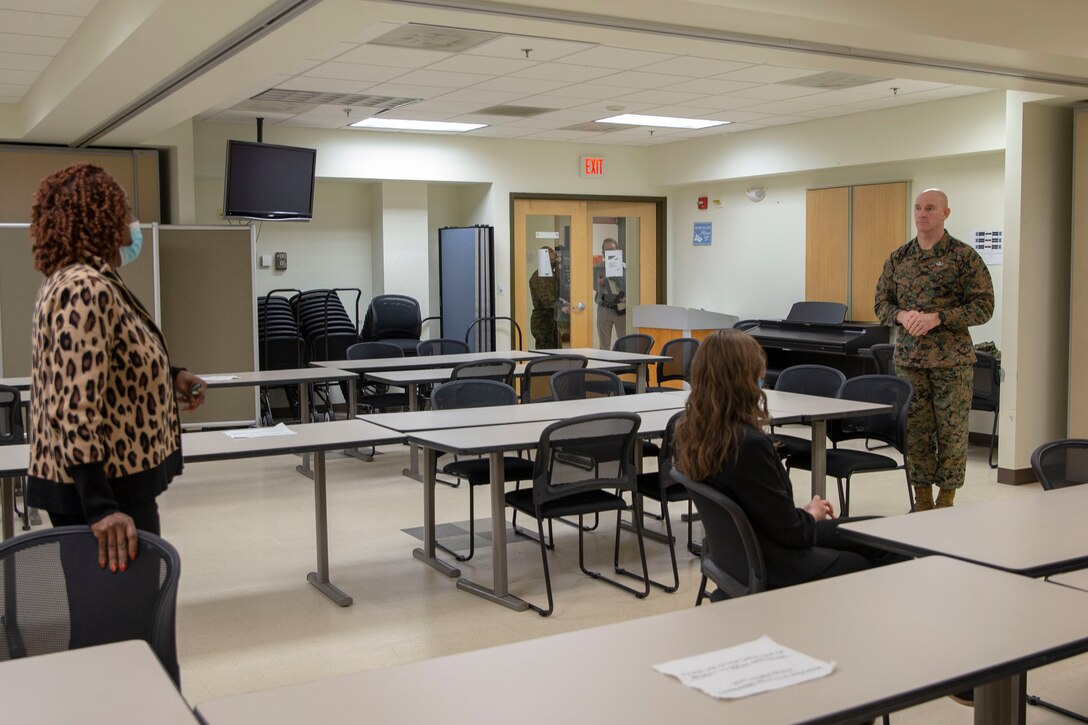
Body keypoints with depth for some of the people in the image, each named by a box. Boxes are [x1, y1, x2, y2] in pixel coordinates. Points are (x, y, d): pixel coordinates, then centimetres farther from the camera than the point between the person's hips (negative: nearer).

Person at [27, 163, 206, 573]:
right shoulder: (86, 290, -21)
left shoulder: (83, 280, 11)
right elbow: (76, 407, -28)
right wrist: (101, 507, -31)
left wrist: (168, 378, 11)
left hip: (111, 480, 10)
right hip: (101, 489, -10)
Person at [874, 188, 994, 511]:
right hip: (908, 359, 3)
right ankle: (922, 502, 17)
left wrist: (936, 318, -18)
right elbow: (881, 303, 13)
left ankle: (946, 500, 14)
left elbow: (983, 306, -6)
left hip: (952, 360, -3)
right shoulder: (898, 258, 9)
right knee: (915, 431, 7)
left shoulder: (964, 256, -3)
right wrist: (901, 316, -10)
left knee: (952, 432, 1)